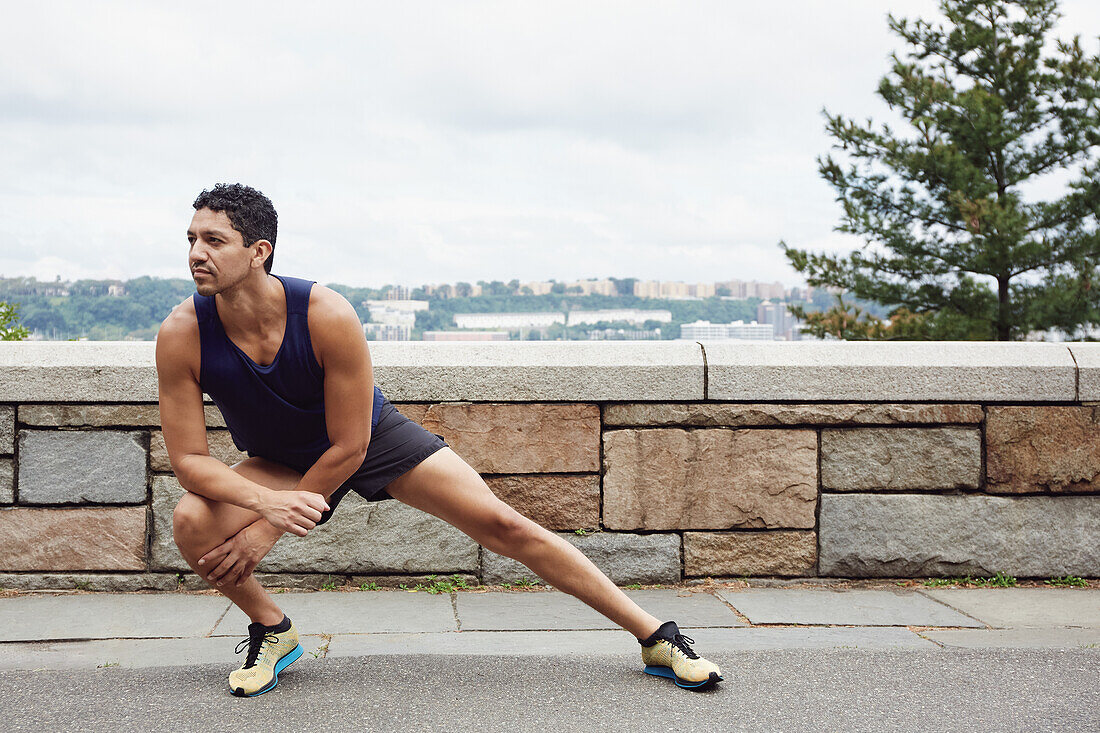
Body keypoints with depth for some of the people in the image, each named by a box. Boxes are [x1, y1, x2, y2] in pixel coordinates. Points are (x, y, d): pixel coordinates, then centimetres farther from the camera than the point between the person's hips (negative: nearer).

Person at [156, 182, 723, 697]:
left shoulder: (327, 315, -34)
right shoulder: (182, 335, -26)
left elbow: (349, 447, -24)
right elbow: (189, 458, -20)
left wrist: (269, 528, -22)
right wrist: (267, 501, -38)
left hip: (374, 437, -2)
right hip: (280, 464, 2)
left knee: (504, 526, -9)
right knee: (193, 523, -26)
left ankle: (655, 637, 2)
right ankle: (272, 629, 4)